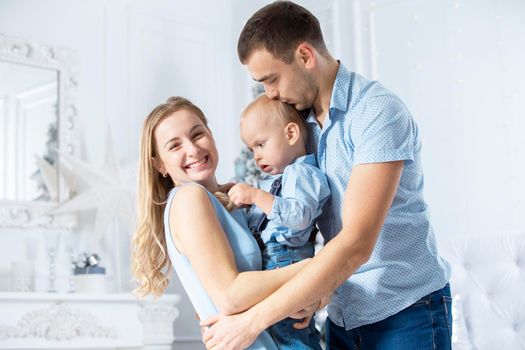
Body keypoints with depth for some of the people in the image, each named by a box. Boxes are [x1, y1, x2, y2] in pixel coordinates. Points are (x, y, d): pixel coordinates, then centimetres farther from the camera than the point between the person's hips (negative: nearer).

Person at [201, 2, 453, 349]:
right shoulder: (302, 120, 5)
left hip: (404, 313, -6)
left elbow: (356, 244, -26)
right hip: (342, 316, 6)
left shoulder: (379, 111, -18)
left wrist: (252, 321, -26)